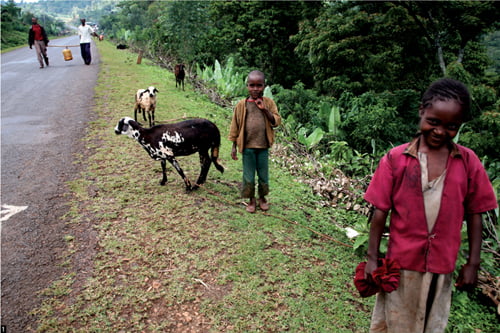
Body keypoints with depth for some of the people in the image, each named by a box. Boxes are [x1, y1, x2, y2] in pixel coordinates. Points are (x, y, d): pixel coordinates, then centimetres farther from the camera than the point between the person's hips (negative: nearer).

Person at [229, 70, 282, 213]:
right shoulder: (241, 105, -4)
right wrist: (234, 147, 1)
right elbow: (235, 127, 2)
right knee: (248, 176, 9)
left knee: (263, 175, 14)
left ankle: (262, 197, 35)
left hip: (263, 146, 1)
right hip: (247, 146, 0)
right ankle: (251, 199, 28)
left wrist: (264, 109, -19)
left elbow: (276, 122, -8)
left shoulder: (269, 102, -2)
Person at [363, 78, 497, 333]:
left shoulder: (468, 163, -5)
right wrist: (372, 258, -5)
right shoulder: (396, 158, -10)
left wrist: (473, 264, 3)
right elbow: (380, 212, -7)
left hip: (442, 266, 2)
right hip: (402, 263, -1)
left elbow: (474, 215, 2)